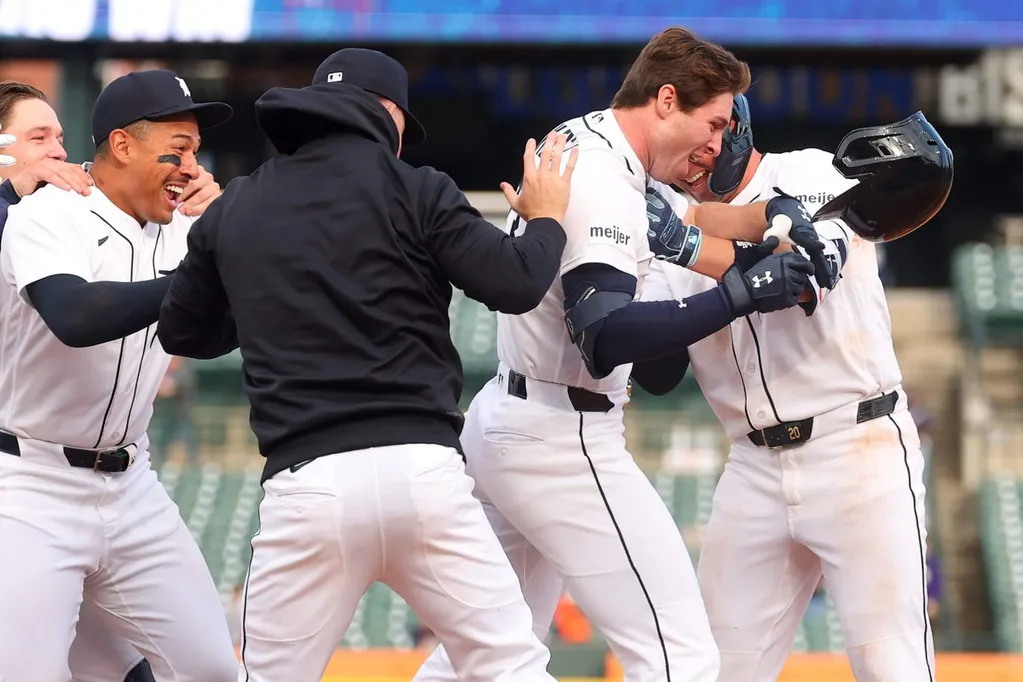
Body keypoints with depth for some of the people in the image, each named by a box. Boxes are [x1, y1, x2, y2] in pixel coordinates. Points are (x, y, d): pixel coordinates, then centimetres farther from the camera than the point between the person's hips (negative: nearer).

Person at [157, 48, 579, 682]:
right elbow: (516, 285, -2)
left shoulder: (234, 209, 14)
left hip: (305, 483, 2)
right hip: (422, 469, -2)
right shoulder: (412, 189, 4)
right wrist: (548, 217, 17)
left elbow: (183, 332, 25)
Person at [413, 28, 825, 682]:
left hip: (503, 422, 10)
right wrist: (741, 294, -33)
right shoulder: (604, 185, -19)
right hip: (564, 440, -10)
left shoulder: (576, 138, 11)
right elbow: (604, 339, -31)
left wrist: (768, 215, 8)